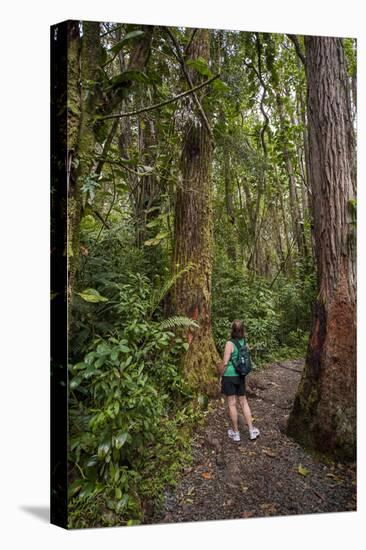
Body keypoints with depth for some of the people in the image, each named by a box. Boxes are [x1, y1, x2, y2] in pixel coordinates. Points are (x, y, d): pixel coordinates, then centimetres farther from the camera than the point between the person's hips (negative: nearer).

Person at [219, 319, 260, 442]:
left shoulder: (230, 343, -19)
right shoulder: (245, 342, -1)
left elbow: (225, 363, -18)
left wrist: (221, 375, -4)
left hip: (229, 376, -5)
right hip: (241, 376, 6)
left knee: (232, 404, 8)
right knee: (243, 402, 18)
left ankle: (235, 432, 20)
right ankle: (251, 430, 23)